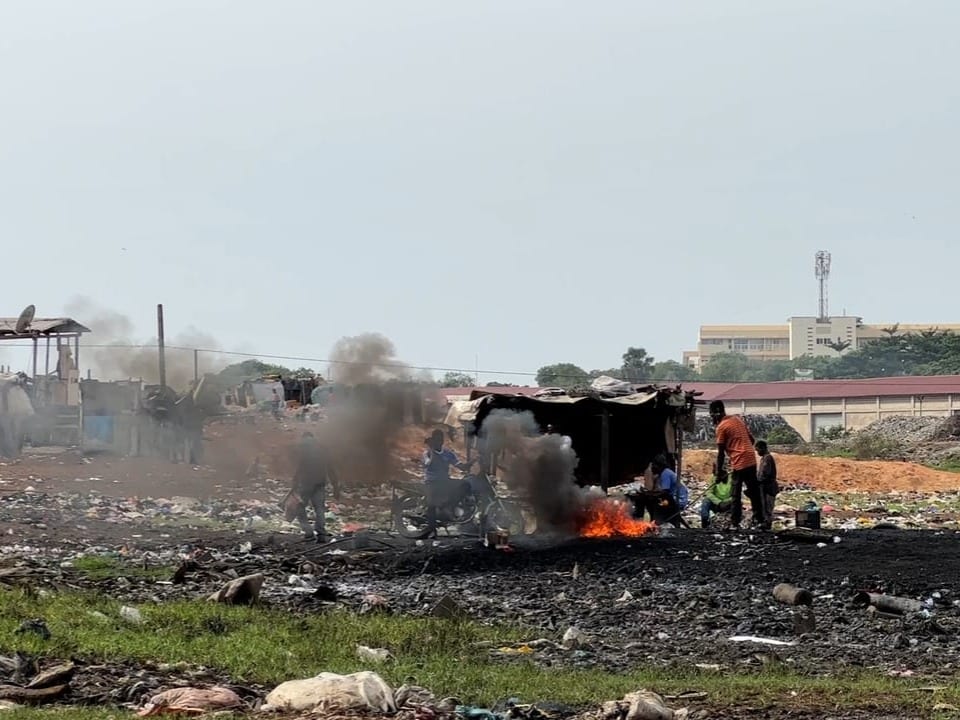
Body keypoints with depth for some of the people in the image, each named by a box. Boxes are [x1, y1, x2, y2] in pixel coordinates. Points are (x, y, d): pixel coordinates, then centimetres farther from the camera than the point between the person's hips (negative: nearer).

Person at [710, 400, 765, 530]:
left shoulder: (721, 427, -7)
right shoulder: (738, 419, 14)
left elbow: (721, 453, -6)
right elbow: (751, 439, 17)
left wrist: (719, 471, 1)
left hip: (739, 463, -7)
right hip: (751, 459, 7)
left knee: (736, 495, 0)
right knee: (754, 492, 12)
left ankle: (735, 523, -1)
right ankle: (760, 520, 14)